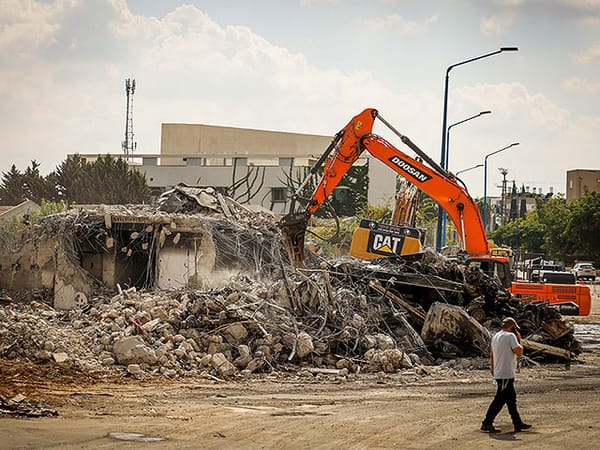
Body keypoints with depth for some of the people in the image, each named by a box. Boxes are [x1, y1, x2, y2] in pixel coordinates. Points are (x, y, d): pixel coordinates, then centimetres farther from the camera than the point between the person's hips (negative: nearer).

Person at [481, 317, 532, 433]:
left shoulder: (495, 336, 14)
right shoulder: (511, 336, -12)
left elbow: (491, 355, 18)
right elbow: (519, 352, -14)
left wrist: (492, 369, 24)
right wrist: (519, 340, -1)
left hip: (498, 373, 9)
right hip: (506, 374, -9)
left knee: (511, 398, 14)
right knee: (500, 399, -7)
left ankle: (518, 423, 19)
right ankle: (487, 423, -8)